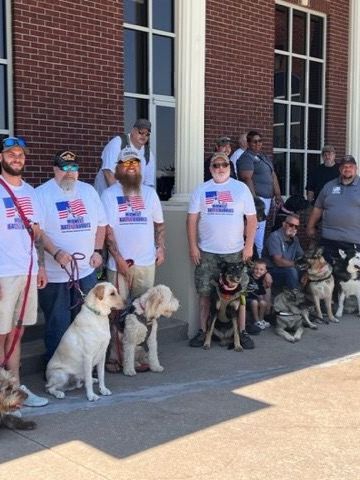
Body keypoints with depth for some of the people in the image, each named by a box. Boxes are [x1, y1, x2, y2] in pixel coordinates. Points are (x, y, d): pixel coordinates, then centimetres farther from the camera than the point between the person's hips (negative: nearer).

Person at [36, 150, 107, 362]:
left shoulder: (88, 191, 10)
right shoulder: (42, 193, -6)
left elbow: (101, 223, 14)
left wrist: (98, 251, 3)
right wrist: (56, 253, -22)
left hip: (86, 270, 5)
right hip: (55, 274, -4)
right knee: (57, 325, 3)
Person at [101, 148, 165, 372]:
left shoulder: (149, 193, 10)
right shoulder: (109, 194, -3)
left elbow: (159, 223, 17)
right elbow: (107, 229, -7)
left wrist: (161, 248, 6)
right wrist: (119, 258, -12)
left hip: (146, 262, 4)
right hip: (119, 263, -4)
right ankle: (114, 356, 7)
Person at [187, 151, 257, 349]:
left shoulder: (241, 188, 3)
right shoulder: (201, 190, 5)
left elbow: (251, 218, 2)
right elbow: (192, 219, 4)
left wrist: (249, 246, -4)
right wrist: (193, 246, -3)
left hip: (235, 251, 0)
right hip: (206, 251, 1)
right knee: (205, 292, 4)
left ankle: (242, 331, 13)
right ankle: (203, 330, 15)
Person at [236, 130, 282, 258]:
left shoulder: (264, 157, 19)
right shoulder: (246, 158, -8)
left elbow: (273, 176, 22)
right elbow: (247, 179, -18)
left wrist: (278, 194, 16)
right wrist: (254, 198, -24)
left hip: (267, 197, 9)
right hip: (257, 197, -9)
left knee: (261, 227, 11)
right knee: (258, 227, -11)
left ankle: (260, 255, 18)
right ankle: (258, 257, -7)